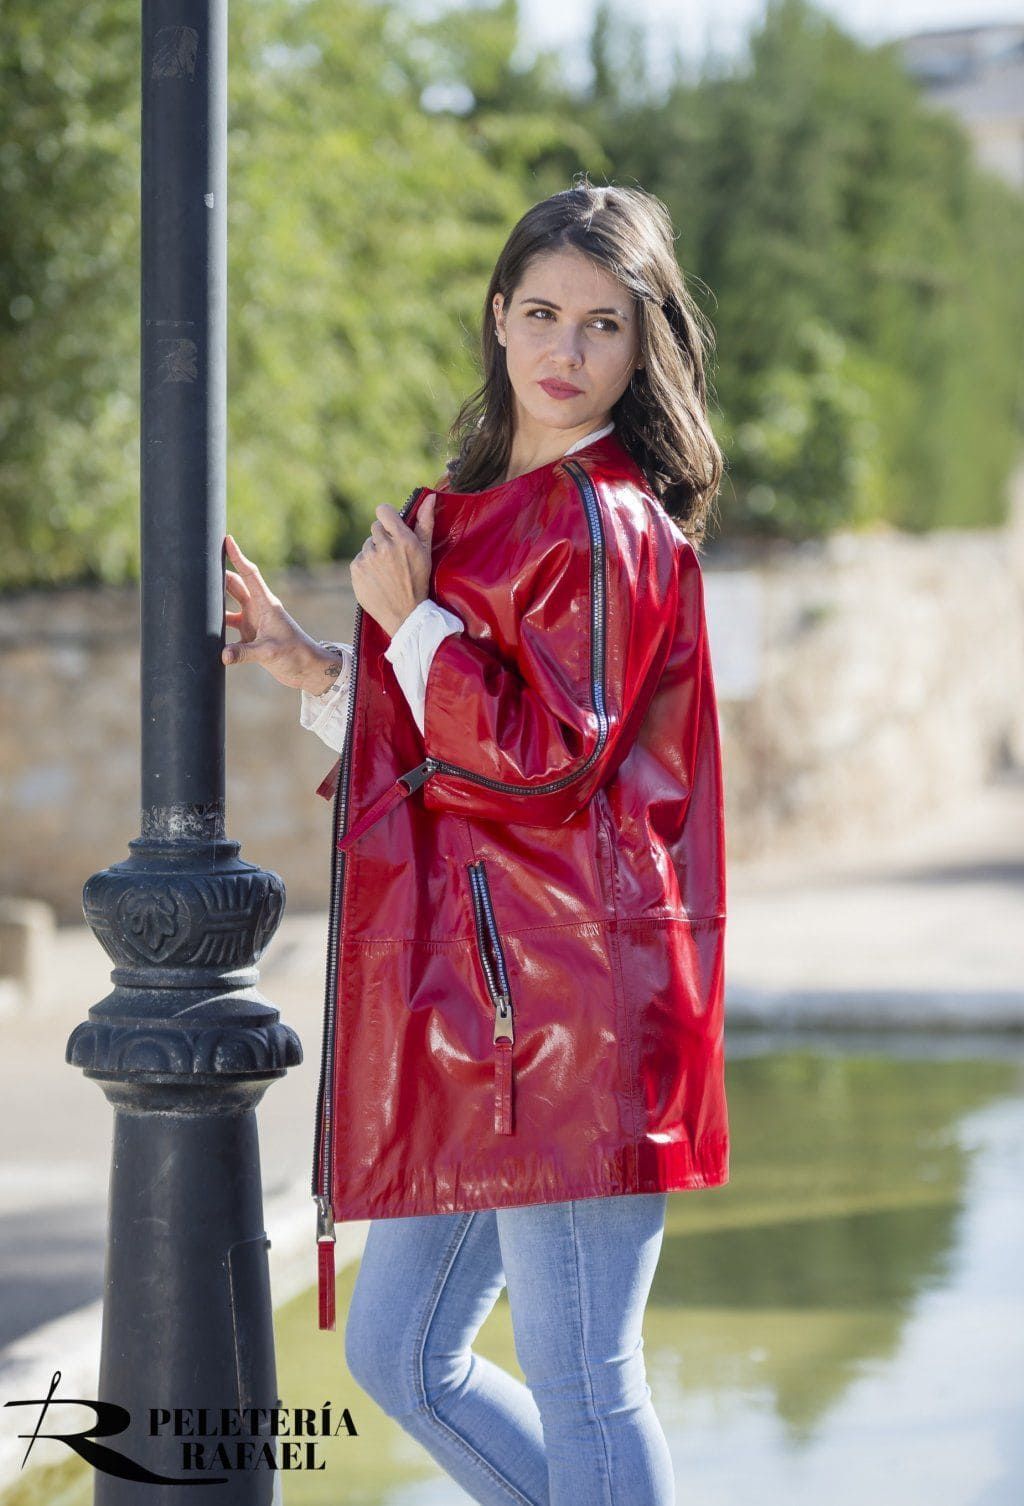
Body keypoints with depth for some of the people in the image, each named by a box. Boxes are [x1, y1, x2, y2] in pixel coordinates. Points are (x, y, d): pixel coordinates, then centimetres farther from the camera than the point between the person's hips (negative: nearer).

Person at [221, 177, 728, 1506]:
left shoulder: (606, 522, -9)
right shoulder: (498, 511, 19)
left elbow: (541, 758, -15)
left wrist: (410, 622, -9)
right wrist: (309, 668, 15)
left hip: (561, 996, -10)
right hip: (476, 999, 10)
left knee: (581, 1383, -5)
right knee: (400, 1357, 15)